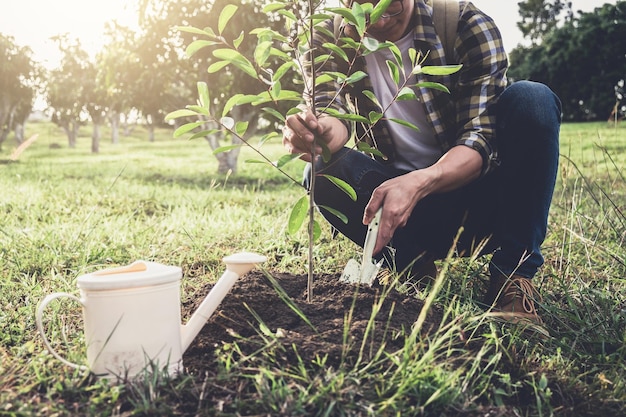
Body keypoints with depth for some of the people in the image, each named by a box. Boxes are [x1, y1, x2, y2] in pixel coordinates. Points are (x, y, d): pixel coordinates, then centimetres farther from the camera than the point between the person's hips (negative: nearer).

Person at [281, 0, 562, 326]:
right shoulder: (332, 41, -3)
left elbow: (481, 139, -20)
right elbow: (331, 115, -18)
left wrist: (420, 182, -40)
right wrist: (321, 131, -44)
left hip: (479, 201, -1)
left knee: (532, 99, -25)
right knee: (323, 170, -25)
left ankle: (512, 277, -19)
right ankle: (415, 270, -6)